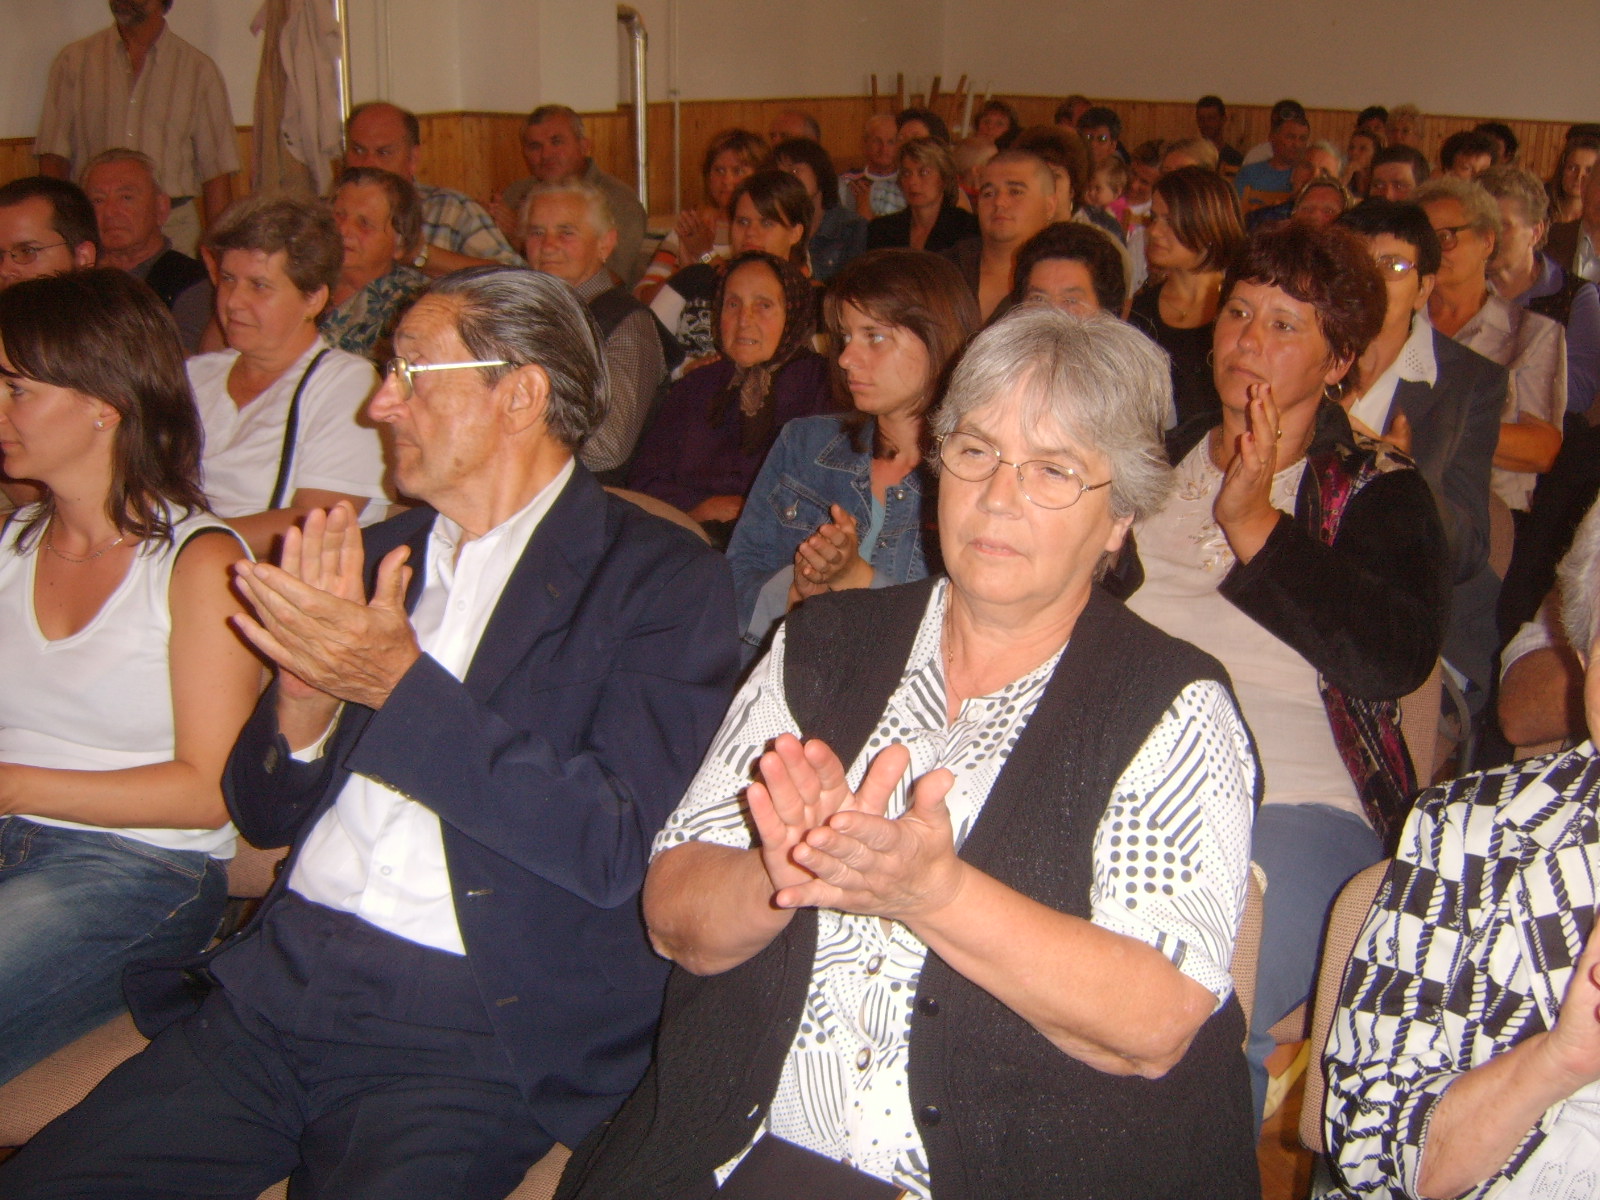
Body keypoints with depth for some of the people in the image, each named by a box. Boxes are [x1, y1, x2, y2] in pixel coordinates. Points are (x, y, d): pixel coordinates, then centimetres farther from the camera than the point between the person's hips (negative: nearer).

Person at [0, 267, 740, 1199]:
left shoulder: (662, 578, -5)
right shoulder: (383, 555, 14)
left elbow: (617, 851, -14)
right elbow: (263, 816, 17)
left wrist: (400, 683, -17)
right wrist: (305, 695, -6)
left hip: (470, 1029, -4)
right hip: (278, 985, 5)